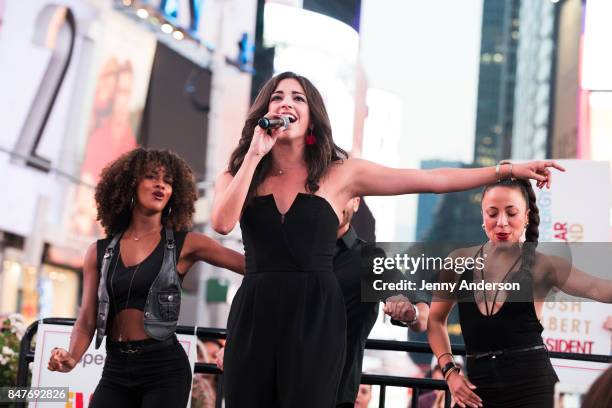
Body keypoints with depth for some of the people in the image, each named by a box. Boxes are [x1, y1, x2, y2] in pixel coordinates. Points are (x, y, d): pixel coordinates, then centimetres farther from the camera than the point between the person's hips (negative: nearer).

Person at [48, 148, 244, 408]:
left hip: (165, 367, -2)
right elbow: (87, 321, 4)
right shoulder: (100, 252, 9)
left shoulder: (185, 245, 1)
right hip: (115, 369, 3)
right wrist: (71, 358, -13)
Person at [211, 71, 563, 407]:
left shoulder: (340, 174, 4)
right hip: (254, 317, 2)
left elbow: (434, 180, 4)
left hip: (316, 320, -2)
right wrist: (254, 155, -8)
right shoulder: (236, 177, 9)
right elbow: (223, 223, -13)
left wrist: (508, 170, 1)